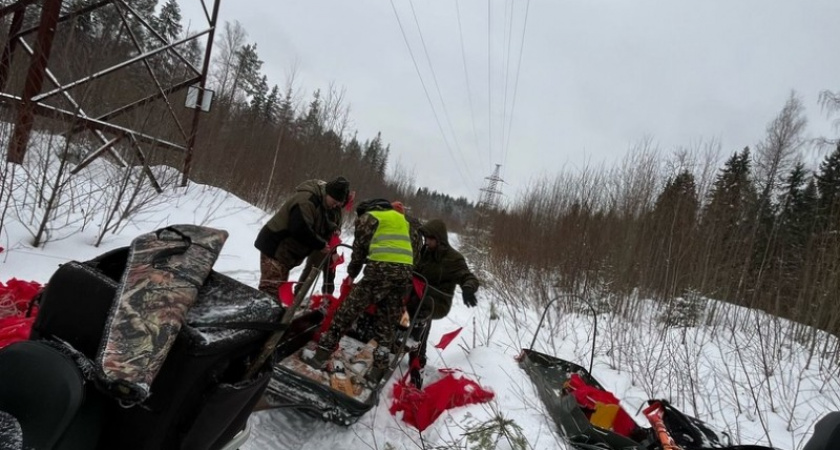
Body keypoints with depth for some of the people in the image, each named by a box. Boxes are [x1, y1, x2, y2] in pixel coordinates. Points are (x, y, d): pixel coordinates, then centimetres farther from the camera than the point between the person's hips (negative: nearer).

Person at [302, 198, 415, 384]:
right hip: (405, 270, 6)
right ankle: (378, 369, 9)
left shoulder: (368, 216, 13)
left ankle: (322, 354, 5)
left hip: (381, 268, -6)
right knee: (387, 321, 11)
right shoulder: (401, 219, 31)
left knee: (349, 309, 2)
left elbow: (360, 247, 11)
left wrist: (352, 272, 24)